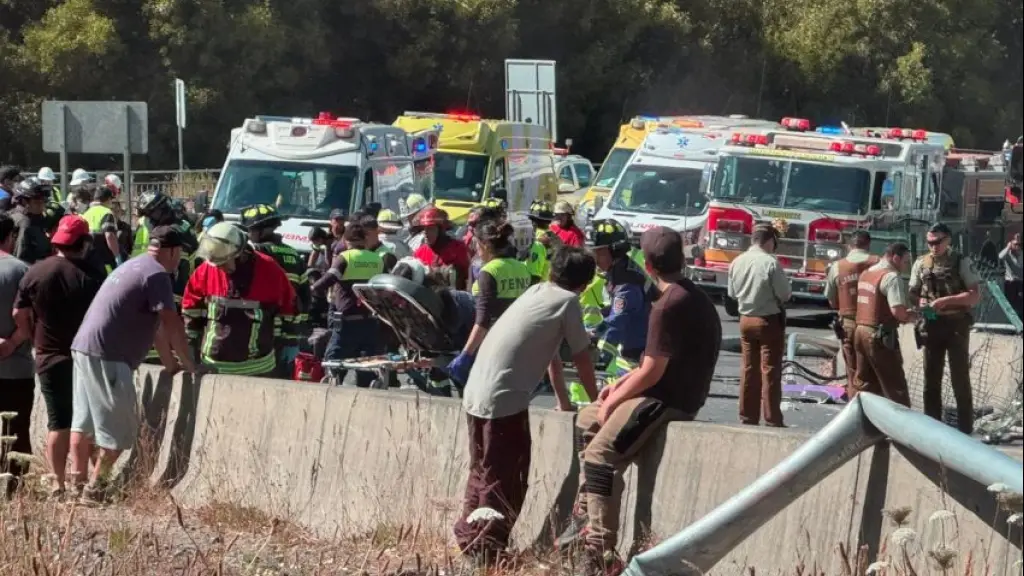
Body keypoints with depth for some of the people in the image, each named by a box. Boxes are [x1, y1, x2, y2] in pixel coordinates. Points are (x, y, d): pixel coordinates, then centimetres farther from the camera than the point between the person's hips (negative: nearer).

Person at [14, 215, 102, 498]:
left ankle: (58, 485, 7)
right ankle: (81, 482, 6)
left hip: (48, 358, 2)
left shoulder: (35, 272, -3)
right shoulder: (90, 277, -13)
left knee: (58, 422, 8)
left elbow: (20, 315, 1)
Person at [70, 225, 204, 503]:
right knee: (119, 428, -2)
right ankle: (95, 488, 2)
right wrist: (190, 365, -3)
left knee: (84, 421, 13)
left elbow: (155, 324, 24)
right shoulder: (156, 274, -10)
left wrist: (170, 362, 26)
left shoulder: (133, 267, 21)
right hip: (107, 356, -10)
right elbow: (172, 325, -12)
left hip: (84, 348, 10)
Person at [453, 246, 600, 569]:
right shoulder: (567, 302, -2)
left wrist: (563, 401, 40)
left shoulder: (537, 292, 20)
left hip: (476, 394, 8)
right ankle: (485, 553, 1)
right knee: (504, 482, 1)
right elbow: (582, 360, 6)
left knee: (483, 474, 20)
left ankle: (469, 542, 28)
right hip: (504, 400, -8)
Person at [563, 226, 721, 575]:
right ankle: (587, 517, 21)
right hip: (673, 393, 11)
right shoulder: (692, 296, 14)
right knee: (587, 421, 22)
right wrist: (622, 384, 14)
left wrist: (612, 402, -7)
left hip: (668, 402, -11)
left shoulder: (668, 305, -19)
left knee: (600, 457, -22)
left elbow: (652, 371, -19)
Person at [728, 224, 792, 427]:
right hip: (770, 320, -5)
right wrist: (772, 296, 6)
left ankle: (747, 417, 15)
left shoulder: (736, 262, 0)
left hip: (746, 319, 5)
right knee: (770, 371, -1)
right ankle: (772, 420, 1)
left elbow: (732, 293, 9)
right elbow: (785, 295, -15)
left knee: (748, 369, 11)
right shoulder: (771, 263, -18)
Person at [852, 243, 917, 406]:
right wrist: (911, 316, -4)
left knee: (863, 384, 14)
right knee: (895, 386, -2)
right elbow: (898, 310, -24)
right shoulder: (892, 276, -13)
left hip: (861, 330, 9)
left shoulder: (866, 273, 16)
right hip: (880, 336, -9)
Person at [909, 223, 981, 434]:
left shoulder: (961, 262, -7)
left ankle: (965, 429, 7)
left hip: (956, 325, -4)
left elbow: (975, 296, -12)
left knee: (960, 378, 0)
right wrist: (920, 302, -12)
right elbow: (912, 293, 11)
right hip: (932, 326, 4)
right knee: (931, 378, 10)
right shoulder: (921, 263, 5)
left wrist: (946, 300, -22)